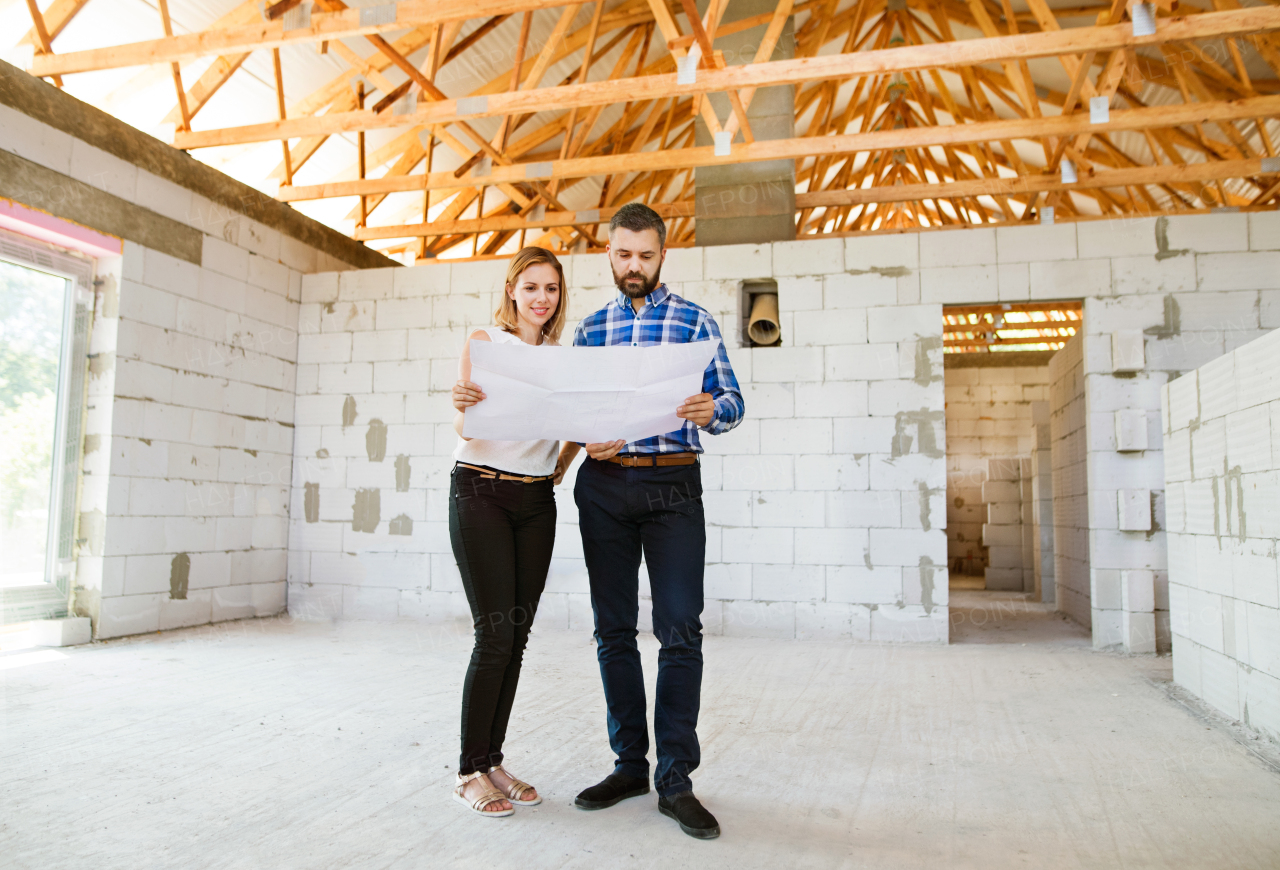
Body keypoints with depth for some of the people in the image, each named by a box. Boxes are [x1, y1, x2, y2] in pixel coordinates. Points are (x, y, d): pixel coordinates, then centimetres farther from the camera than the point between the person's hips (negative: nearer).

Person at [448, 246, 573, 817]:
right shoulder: (483, 341, -1)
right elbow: (465, 429, -9)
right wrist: (463, 407, -29)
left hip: (537, 501, 5)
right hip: (481, 492, -5)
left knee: (517, 635, 6)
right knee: (495, 633, -8)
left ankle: (493, 761, 18)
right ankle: (470, 771, 7)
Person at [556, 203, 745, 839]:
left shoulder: (695, 321, 7)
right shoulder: (590, 327, 15)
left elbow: (732, 401, 2)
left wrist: (710, 411, -21)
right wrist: (587, 438, -9)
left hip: (674, 484, -3)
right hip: (605, 483, 3)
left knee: (680, 631, -6)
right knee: (613, 631, 7)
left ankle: (675, 780, 4)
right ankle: (629, 763, 21)